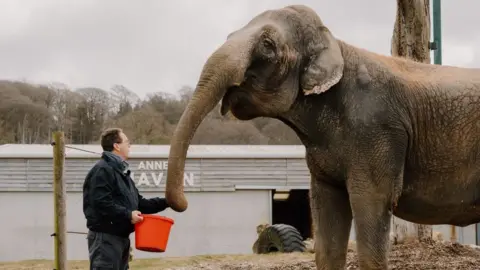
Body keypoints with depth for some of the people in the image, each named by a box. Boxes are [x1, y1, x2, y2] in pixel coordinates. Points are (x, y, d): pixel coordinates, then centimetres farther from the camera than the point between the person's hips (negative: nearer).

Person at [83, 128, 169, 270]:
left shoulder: (121, 171, 21)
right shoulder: (102, 170, -13)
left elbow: (138, 203, 22)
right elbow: (101, 203, -25)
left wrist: (165, 202, 14)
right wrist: (128, 215, -22)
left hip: (121, 236, 11)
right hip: (105, 237, -11)